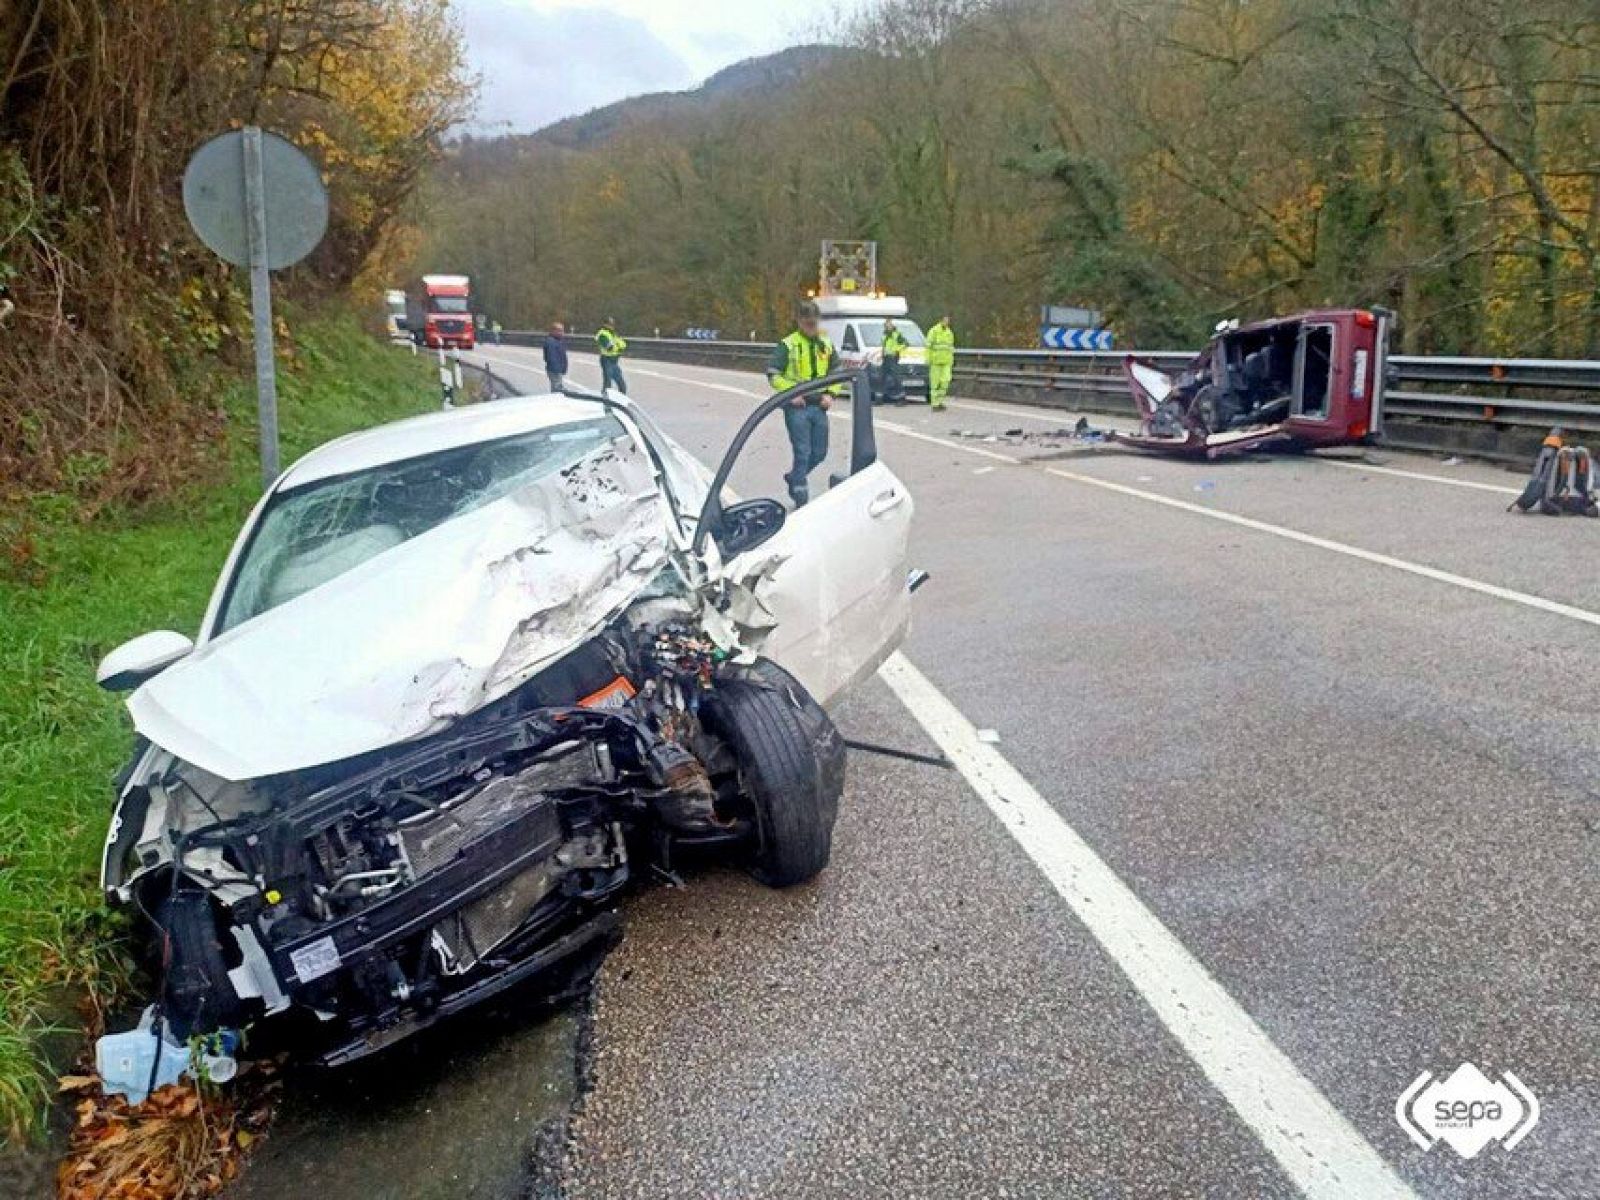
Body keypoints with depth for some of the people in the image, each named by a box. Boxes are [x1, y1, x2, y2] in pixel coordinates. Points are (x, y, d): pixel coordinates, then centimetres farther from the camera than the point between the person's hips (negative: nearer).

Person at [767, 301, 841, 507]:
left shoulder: (826, 345, 12)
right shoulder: (788, 345, -4)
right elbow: (773, 374, -7)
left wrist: (830, 394, 3)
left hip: (819, 407, 5)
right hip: (797, 407, -5)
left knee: (819, 453, 10)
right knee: (802, 453, -7)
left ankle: (794, 477, 36)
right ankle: (801, 498, 1)